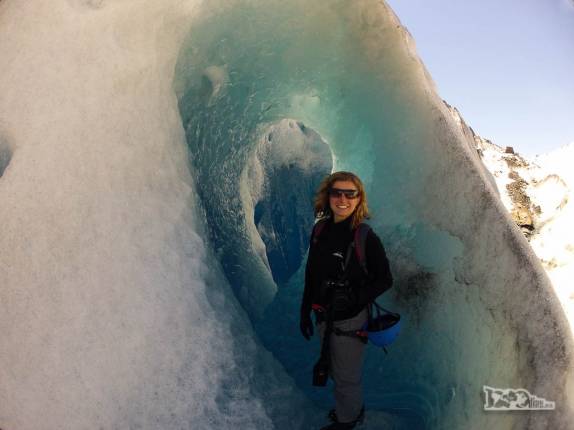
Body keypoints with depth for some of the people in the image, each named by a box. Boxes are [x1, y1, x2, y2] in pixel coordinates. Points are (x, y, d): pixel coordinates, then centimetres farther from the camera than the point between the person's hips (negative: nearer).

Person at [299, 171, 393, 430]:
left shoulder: (367, 238, -22)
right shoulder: (320, 229, -5)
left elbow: (385, 280, -14)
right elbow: (311, 275, 3)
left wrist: (353, 299, -25)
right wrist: (305, 311, 9)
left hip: (349, 320, -6)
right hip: (323, 316, 6)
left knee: (346, 375, 16)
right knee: (334, 369, 27)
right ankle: (353, 407, 54)